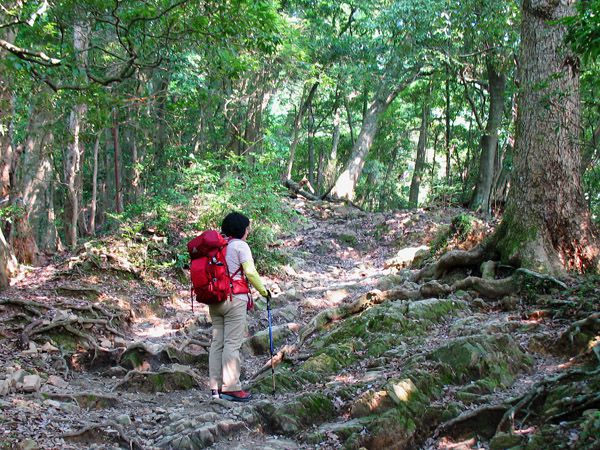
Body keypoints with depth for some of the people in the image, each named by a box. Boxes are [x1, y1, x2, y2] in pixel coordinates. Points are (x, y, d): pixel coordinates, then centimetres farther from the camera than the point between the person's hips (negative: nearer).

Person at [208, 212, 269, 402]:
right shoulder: (240, 245, -6)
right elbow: (250, 272, -10)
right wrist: (263, 290, 2)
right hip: (235, 298, -7)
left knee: (217, 342, 8)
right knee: (232, 343, -4)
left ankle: (216, 387, 11)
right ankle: (231, 388, -3)